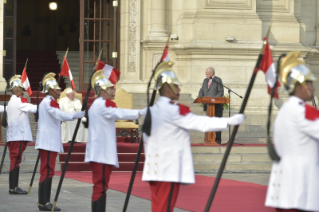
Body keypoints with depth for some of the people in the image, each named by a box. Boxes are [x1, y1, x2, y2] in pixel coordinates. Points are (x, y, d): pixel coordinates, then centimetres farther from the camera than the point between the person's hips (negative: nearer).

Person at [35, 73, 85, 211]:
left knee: (46, 172, 12)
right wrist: (80, 114, -32)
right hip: (49, 143, -11)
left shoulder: (45, 102, 19)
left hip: (47, 142, 11)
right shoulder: (50, 102, -13)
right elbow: (60, 115, -28)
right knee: (47, 172, -10)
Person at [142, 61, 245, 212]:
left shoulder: (151, 111, 13)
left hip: (155, 169, 8)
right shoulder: (174, 110, -12)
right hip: (169, 170, -8)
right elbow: (201, 123, -18)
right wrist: (229, 122, -17)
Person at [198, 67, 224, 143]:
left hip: (217, 105, -6)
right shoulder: (205, 80, 16)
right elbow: (202, 91, 17)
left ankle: (218, 139, -4)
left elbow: (221, 92, -7)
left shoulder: (218, 80, -2)